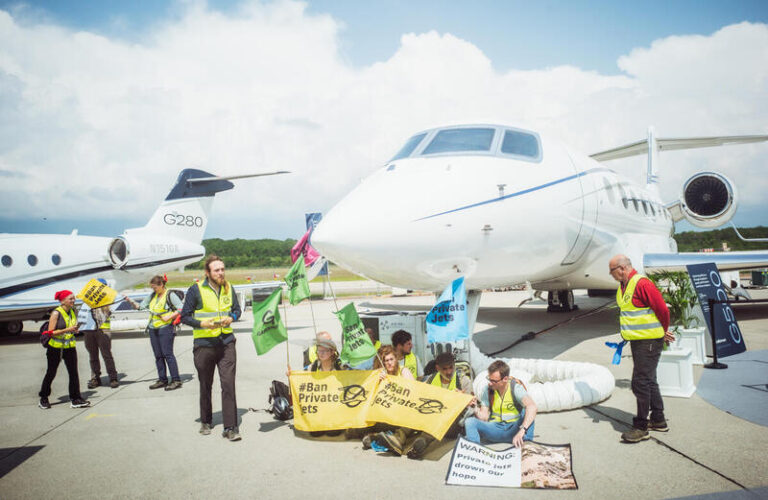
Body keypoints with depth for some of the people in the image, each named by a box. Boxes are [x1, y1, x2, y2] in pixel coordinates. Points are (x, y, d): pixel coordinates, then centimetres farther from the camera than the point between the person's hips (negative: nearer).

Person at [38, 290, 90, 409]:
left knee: (74, 373, -2)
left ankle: (75, 399, 3)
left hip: (70, 347, 5)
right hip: (55, 348, -5)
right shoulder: (56, 313, -13)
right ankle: (43, 399, 27)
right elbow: (51, 332, -17)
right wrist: (67, 330, -26)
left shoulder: (73, 312, 5)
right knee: (51, 373, 10)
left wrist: (75, 330, 0)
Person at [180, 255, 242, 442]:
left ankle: (230, 427, -2)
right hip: (204, 344, -2)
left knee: (228, 384, -6)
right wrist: (203, 323, -18)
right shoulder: (196, 290, -5)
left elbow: (237, 309, 17)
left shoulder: (228, 288, 6)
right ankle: (205, 422, 32)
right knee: (205, 385, 13)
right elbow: (185, 316, -3)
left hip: (226, 342, 2)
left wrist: (231, 318, -5)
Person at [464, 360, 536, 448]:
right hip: (495, 429, 3)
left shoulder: (515, 387, -13)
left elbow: (532, 406, -32)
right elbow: (484, 418, -1)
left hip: (514, 429, -3)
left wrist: (521, 431, -44)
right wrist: (476, 409, -24)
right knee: (469, 422, -21)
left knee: (526, 410, -29)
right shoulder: (487, 390, -1)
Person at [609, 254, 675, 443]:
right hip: (637, 341, 10)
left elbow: (663, 310, -15)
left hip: (649, 341, -10)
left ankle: (641, 427, 0)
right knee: (648, 381, 18)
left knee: (640, 383, -8)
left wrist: (663, 332, 0)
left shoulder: (642, 284, -18)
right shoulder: (623, 287, 12)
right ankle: (658, 420, 30)